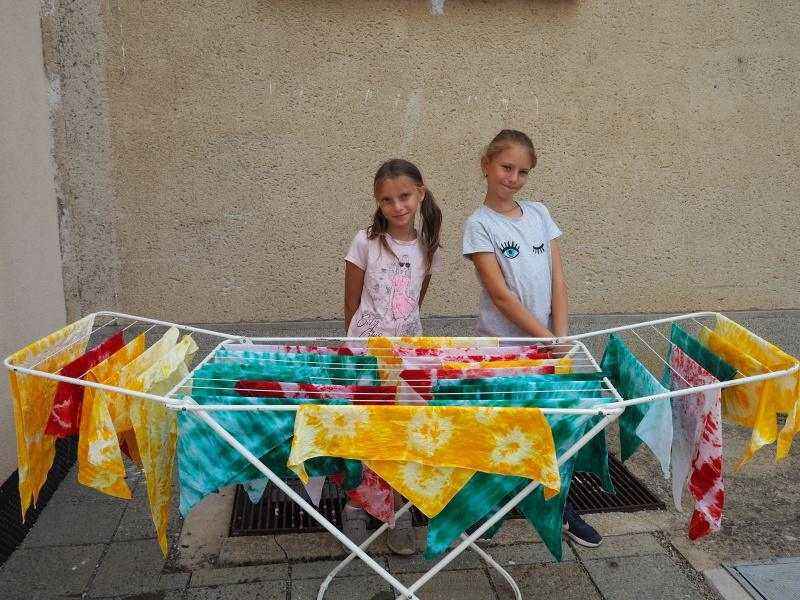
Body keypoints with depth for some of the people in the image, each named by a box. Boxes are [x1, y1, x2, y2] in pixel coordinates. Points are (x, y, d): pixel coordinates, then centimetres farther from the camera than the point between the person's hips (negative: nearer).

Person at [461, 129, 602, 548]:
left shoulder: (539, 214, 6)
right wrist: (545, 337, -17)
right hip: (501, 343, -4)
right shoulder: (479, 224, -9)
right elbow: (500, 294, -15)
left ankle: (560, 506, 27)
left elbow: (557, 278, 4)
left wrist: (561, 334, -6)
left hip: (547, 340, 5)